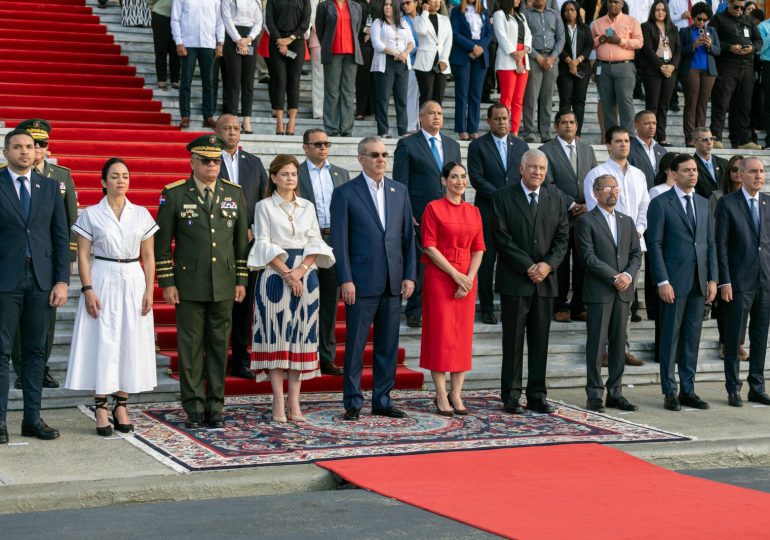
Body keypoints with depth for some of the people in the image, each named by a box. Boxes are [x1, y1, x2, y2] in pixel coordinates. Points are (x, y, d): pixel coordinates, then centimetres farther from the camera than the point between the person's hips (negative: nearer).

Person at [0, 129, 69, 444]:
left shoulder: (50, 187, 10)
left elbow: (61, 237, 8)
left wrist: (62, 281, 0)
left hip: (41, 281, 3)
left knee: (36, 351, 7)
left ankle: (32, 418, 13)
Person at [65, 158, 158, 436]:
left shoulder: (142, 215, 7)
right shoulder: (90, 215, 0)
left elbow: (148, 256, 8)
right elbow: (83, 255, -2)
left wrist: (149, 290, 0)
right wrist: (88, 290, -11)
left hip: (133, 283, 3)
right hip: (102, 282, -3)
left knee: (130, 344, 3)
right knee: (102, 344, -3)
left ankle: (121, 406, 13)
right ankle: (101, 410, 4)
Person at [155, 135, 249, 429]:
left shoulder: (234, 193, 7)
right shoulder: (174, 195, -2)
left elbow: (242, 240, 11)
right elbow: (162, 243, 0)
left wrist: (241, 280, 7)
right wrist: (167, 283, -4)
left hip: (224, 286, 3)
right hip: (189, 286, -2)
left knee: (219, 347, 7)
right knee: (190, 347, 1)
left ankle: (215, 407, 15)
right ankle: (194, 408, 8)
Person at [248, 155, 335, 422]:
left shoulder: (307, 207, 13)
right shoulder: (264, 206, 3)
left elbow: (315, 244, 7)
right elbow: (264, 245, -4)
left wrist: (301, 270, -9)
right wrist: (287, 273, -13)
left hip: (305, 277, 3)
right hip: (274, 276, -3)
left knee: (300, 337, 1)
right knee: (276, 337, -4)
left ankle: (294, 403, 3)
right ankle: (278, 403, -3)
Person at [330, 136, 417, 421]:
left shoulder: (399, 191, 12)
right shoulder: (345, 193, -2)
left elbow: (408, 236, 11)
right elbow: (340, 241, -5)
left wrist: (409, 275, 4)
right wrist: (345, 280, -11)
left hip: (393, 282, 4)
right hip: (361, 282, -4)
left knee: (388, 346, 9)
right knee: (355, 345, 0)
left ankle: (383, 400, 17)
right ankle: (352, 403, 8)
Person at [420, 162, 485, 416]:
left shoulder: (473, 211, 11)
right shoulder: (433, 208, -3)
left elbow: (478, 249, 8)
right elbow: (429, 246, -8)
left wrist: (470, 278, -8)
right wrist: (455, 274, -14)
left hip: (467, 278, 5)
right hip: (439, 276, -4)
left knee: (463, 335, 4)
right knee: (440, 333, -3)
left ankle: (456, 395, 10)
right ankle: (441, 395, 2)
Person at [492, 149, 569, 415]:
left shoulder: (555, 198, 11)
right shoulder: (503, 197, -1)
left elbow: (563, 236, 8)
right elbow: (502, 238, -7)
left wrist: (548, 264, -8)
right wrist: (528, 267, -12)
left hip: (545, 280, 4)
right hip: (514, 280, -3)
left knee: (540, 341, 6)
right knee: (513, 341, 0)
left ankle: (537, 397, 11)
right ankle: (511, 397, 5)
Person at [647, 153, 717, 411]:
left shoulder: (704, 204, 14)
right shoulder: (660, 203, -3)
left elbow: (710, 243, 14)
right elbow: (655, 245, -7)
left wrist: (712, 279, 6)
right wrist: (663, 281, -14)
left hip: (699, 283, 5)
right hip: (674, 281, -5)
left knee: (692, 338, 8)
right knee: (670, 337, 0)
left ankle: (688, 390, 15)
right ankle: (670, 392, 7)